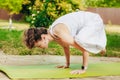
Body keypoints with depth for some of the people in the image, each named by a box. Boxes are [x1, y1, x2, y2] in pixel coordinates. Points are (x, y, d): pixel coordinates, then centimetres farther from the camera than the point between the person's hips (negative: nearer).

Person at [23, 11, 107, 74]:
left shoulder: (62, 35, -35)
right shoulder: (51, 33, -6)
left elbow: (85, 49, -32)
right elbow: (65, 46, 11)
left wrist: (84, 68, -25)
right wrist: (67, 64, 17)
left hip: (93, 20, -9)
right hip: (85, 19, 9)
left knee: (80, 41, -34)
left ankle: (100, 47, -2)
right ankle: (100, 47, 53)